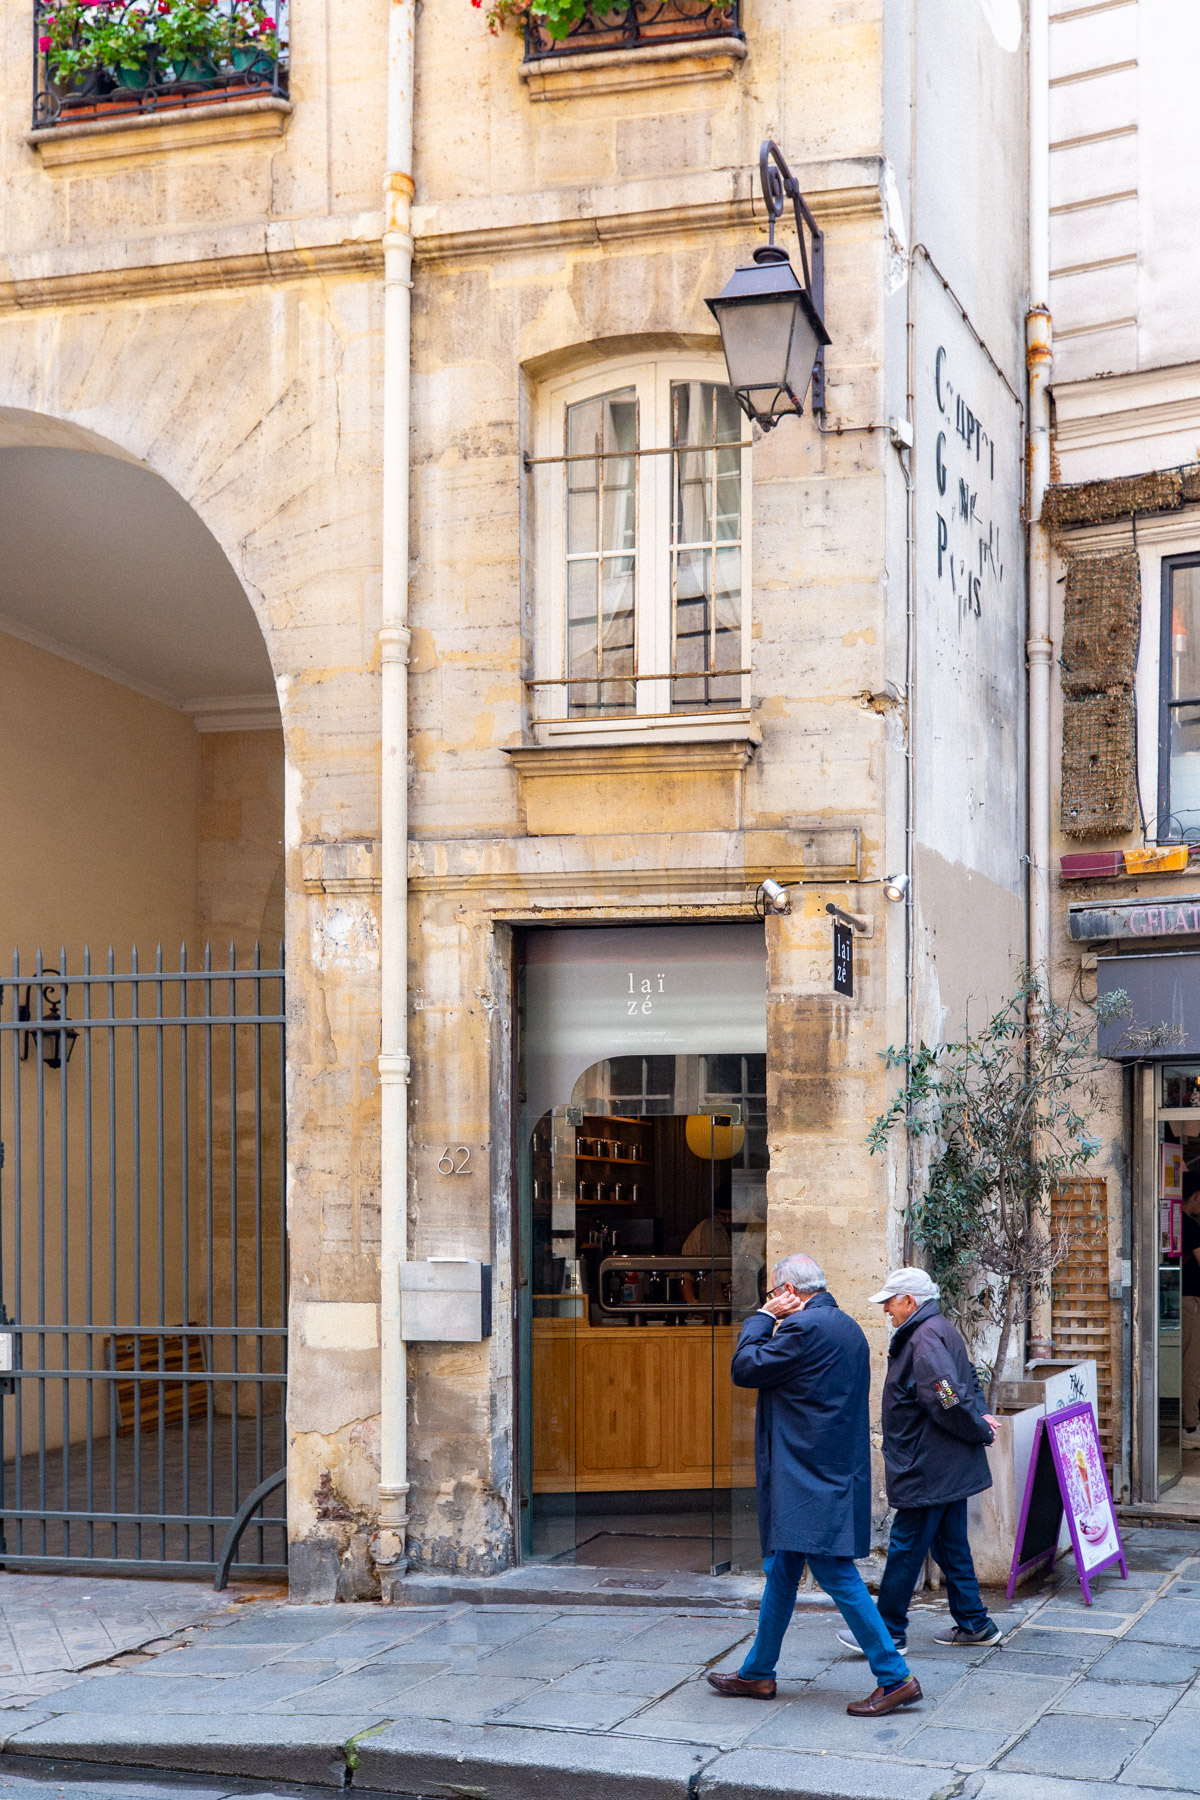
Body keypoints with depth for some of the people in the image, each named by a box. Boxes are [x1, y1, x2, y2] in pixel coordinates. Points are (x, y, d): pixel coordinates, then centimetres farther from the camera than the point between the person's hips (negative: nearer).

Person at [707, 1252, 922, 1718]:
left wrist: (762, 1316, -3)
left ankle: (895, 1678, -6)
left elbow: (744, 1369, -10)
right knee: (781, 1571, 17)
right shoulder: (846, 1326, 14)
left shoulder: (803, 1327, -17)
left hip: (811, 1478, -11)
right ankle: (757, 1674, 27)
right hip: (833, 1470, 11)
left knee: (835, 1573, -8)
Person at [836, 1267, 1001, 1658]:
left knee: (906, 1546, -3)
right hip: (949, 1468, 11)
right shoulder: (941, 1330, 14)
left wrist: (979, 1431, -13)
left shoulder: (926, 1338, -19)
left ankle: (889, 1631, 3)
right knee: (950, 1545, 16)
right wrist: (980, 1417, 7)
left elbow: (947, 1398, -27)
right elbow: (968, 1379, 22)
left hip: (928, 1469, -11)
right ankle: (973, 1624, 22)